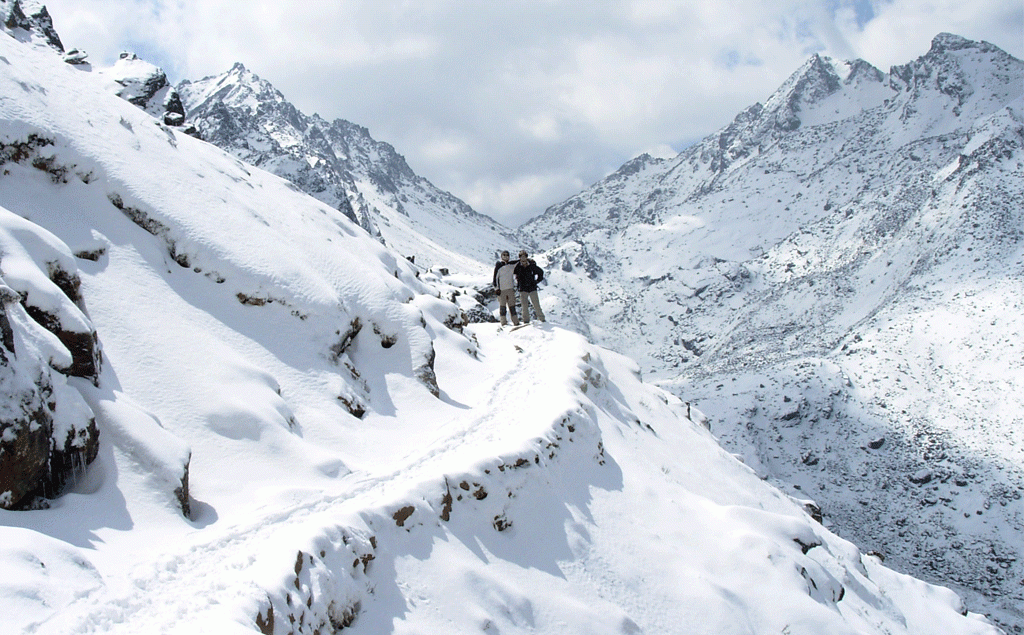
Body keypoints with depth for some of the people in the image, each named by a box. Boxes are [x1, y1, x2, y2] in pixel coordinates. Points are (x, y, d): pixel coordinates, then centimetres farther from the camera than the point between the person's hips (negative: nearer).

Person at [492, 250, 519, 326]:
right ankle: (503, 322, 1)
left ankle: (516, 322, 9)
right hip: (501, 289, -5)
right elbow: (495, 277, -4)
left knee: (512, 305, 6)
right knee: (502, 306, -3)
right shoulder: (498, 265, -2)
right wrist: (497, 288, -8)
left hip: (510, 288, 5)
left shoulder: (511, 265, 11)